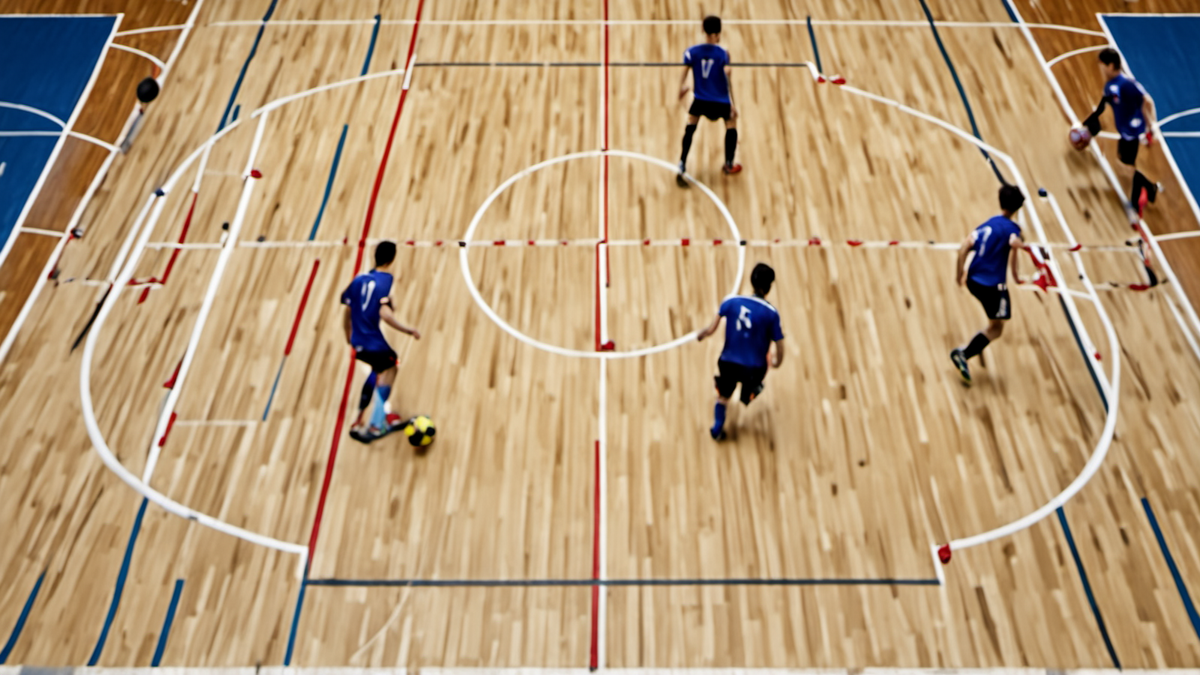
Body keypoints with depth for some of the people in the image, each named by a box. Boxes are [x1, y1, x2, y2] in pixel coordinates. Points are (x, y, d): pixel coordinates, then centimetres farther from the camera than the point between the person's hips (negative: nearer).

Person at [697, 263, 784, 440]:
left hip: (729, 362, 3)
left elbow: (711, 330, -9)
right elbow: (779, 349, -12)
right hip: (754, 368, -3)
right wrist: (776, 362, 10)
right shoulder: (771, 313, -16)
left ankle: (717, 429, 36)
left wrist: (701, 334, 14)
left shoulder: (731, 301, -11)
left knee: (723, 397, 31)